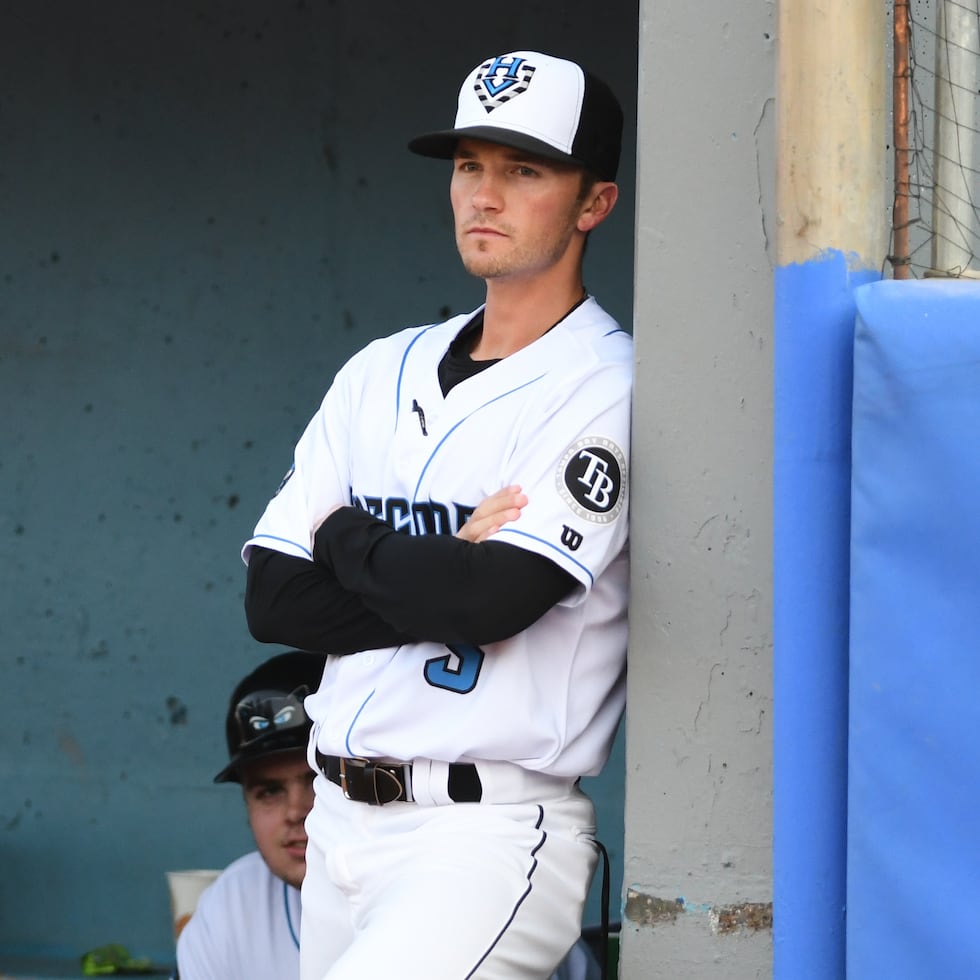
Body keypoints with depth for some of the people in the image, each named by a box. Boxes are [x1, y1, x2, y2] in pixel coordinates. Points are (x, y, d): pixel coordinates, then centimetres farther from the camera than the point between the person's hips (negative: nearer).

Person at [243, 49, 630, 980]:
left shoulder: (606, 391, -7)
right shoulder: (381, 373, 14)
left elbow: (496, 598, -20)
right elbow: (272, 596, 6)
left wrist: (346, 541, -1)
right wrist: (450, 577, -8)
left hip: (489, 837, -7)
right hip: (342, 823, 7)